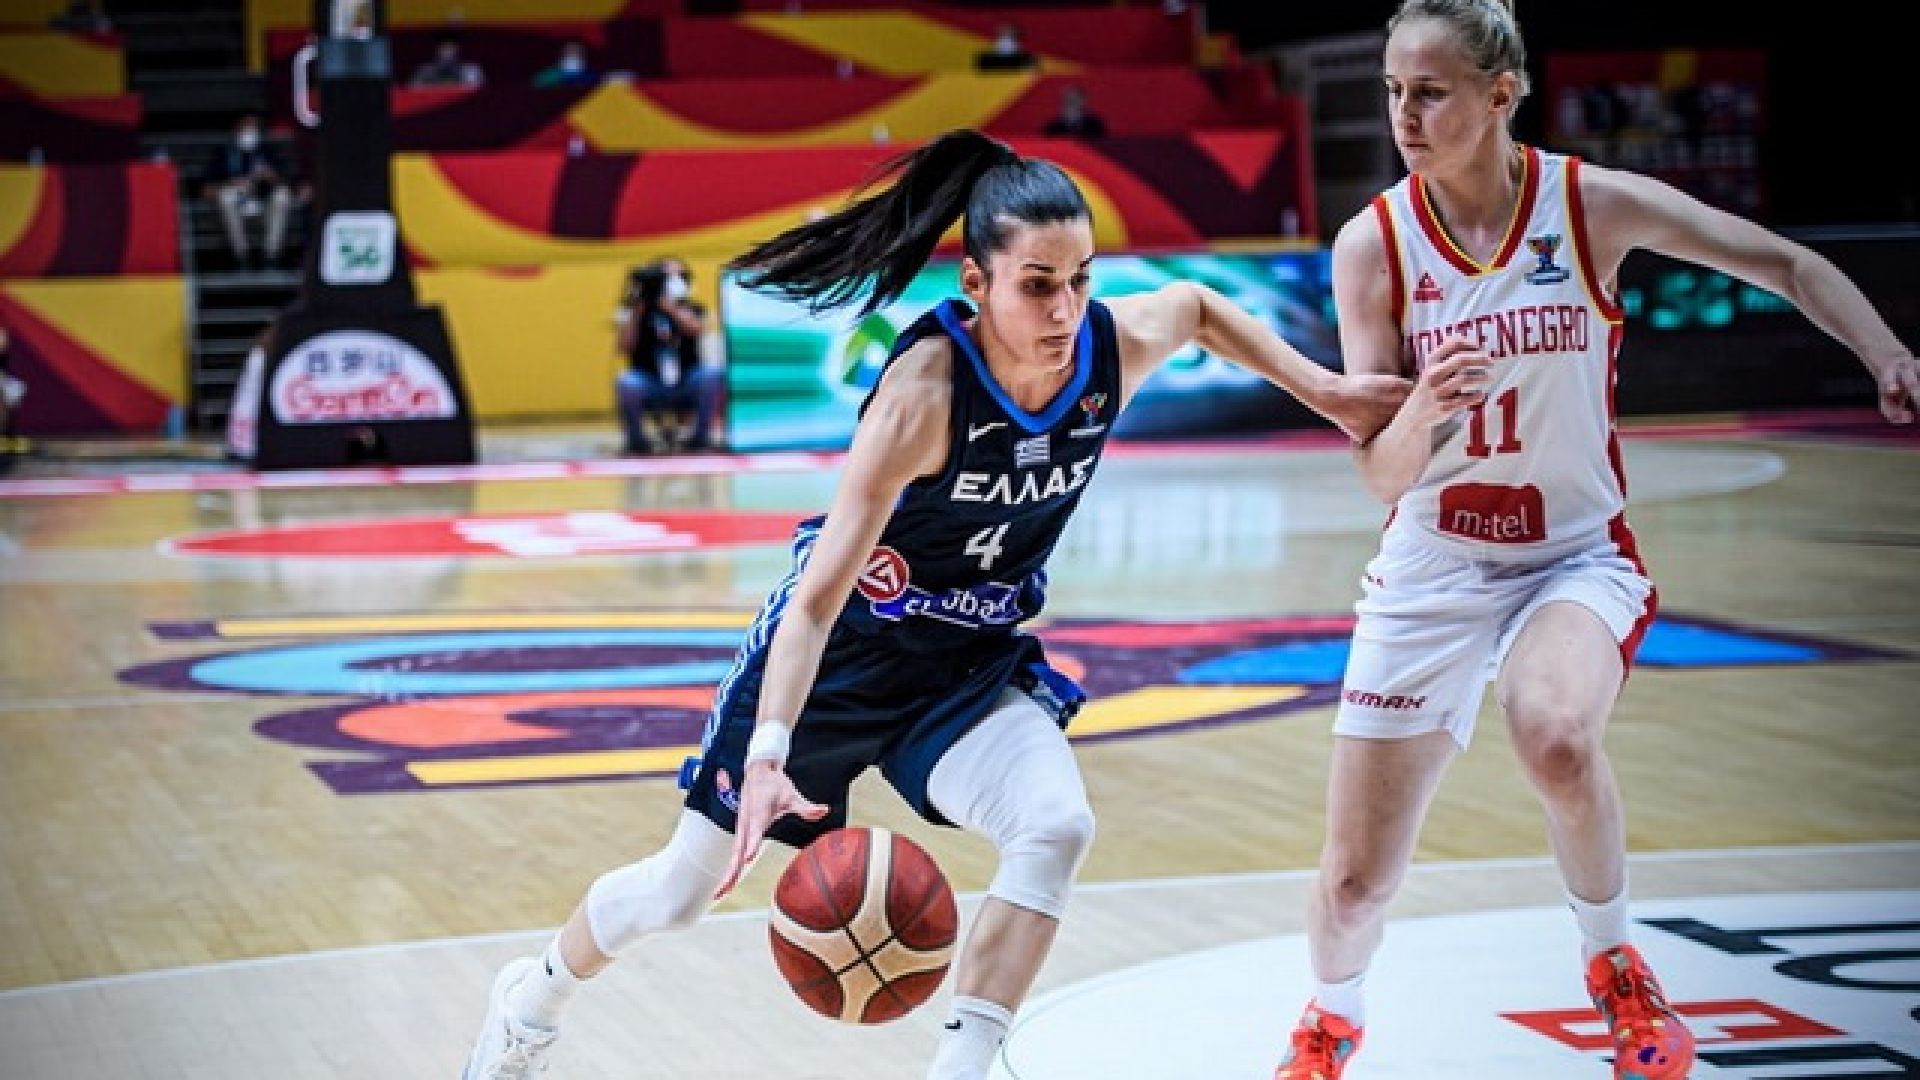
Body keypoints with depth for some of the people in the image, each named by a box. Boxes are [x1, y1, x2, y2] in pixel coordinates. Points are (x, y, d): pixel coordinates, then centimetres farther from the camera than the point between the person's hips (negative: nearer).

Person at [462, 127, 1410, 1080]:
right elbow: (818, 595, -37)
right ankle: (534, 998, 39)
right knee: (682, 892, 8)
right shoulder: (927, 386, -34)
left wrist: (1324, 391, 4)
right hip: (841, 649, -4)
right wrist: (767, 756, -48)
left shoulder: (1118, 345, -18)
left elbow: (1198, 306, 10)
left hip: (972, 662, 4)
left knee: (1058, 827, -27)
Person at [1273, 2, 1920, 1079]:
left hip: (1578, 554, -1)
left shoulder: (1592, 204, -11)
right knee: (1357, 880, 2)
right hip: (1432, 567, 1)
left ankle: (1617, 966, -6)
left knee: (1558, 738, -35)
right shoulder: (1372, 245, -10)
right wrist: (1422, 411, -32)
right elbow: (1381, 474, -11)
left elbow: (1789, 265, -2)